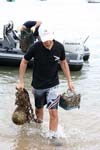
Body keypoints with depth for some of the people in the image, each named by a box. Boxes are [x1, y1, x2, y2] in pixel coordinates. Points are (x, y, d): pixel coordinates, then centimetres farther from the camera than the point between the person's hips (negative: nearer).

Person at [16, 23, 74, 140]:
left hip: (53, 85, 0)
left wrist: (69, 81, 4)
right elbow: (24, 62, -4)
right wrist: (21, 82, -3)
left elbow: (63, 63, 4)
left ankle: (53, 137, 2)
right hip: (38, 85, 1)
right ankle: (39, 123, 53)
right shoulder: (35, 47, -20)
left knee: (53, 112, -11)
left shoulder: (59, 47, -14)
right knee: (39, 108, 22)